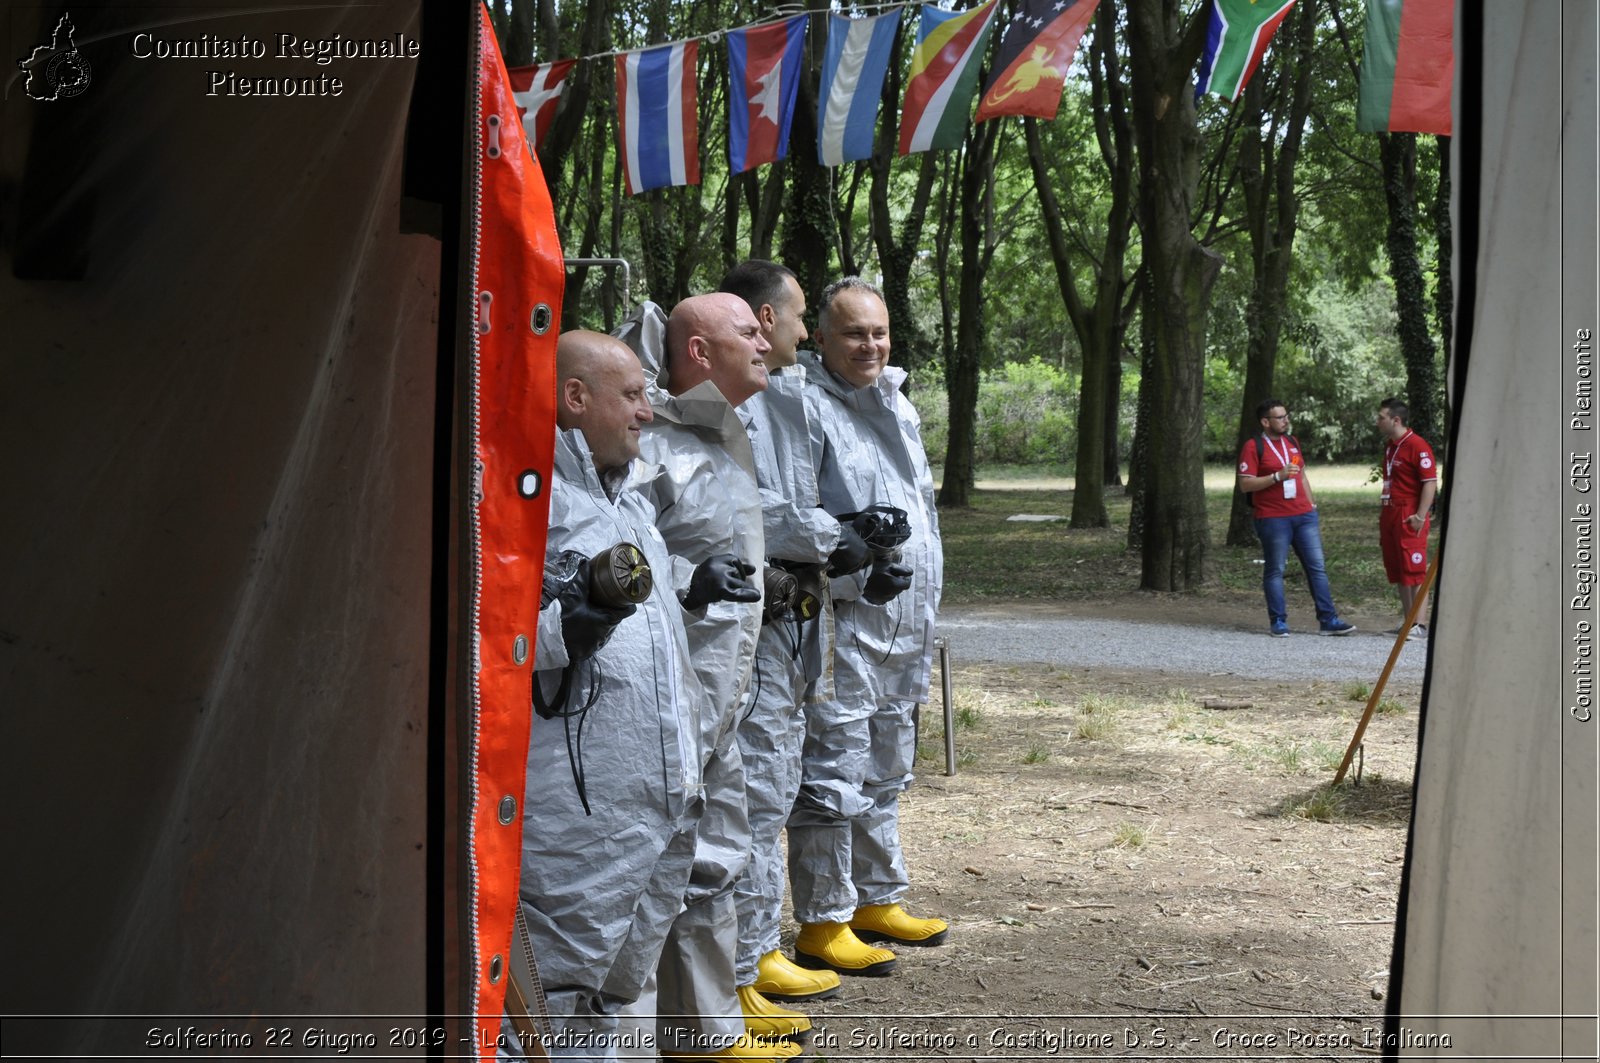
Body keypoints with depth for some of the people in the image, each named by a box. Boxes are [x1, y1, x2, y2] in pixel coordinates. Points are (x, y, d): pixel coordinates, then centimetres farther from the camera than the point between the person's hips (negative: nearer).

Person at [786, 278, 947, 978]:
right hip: (843, 619, -9)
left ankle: (878, 900, 30)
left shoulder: (897, 404, 16)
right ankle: (823, 921, 1)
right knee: (833, 772, -7)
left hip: (907, 619, 9)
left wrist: (925, 597, 20)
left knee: (886, 772, 18)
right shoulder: (807, 407, -11)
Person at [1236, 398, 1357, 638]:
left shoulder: (1292, 442, 16)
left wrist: (1312, 506, 18)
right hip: (1273, 519, -6)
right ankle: (1278, 622, 8)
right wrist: (1278, 476, -19)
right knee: (1275, 571, 0)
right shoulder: (1253, 446, -6)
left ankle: (1328, 620, 4)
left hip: (1304, 515, 6)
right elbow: (1245, 484, -11)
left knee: (1317, 567, 2)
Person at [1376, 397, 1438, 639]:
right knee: (1397, 573, 11)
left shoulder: (1417, 446, -13)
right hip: (1390, 514, 9)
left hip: (1408, 516, -9)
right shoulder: (1389, 445, 17)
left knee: (1415, 573, -9)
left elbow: (1430, 482, -17)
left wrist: (1420, 516, -21)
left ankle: (1419, 625, -8)